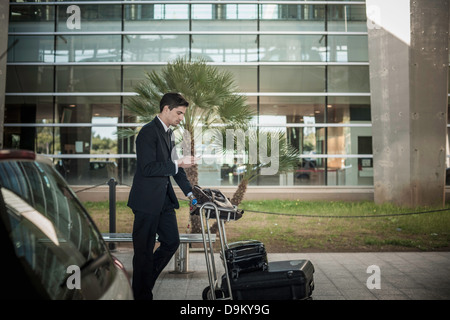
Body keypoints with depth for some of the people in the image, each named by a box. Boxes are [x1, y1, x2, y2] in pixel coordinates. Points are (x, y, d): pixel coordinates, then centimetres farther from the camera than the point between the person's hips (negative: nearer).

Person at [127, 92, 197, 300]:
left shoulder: (168, 133, 14)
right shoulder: (148, 132, -15)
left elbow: (173, 164, 19)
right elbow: (147, 168, -22)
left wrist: (189, 192, 15)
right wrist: (178, 164, -25)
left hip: (164, 199, 9)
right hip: (147, 200, -9)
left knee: (171, 241, 15)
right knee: (144, 250, 2)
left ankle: (145, 281, 31)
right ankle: (142, 294, 17)